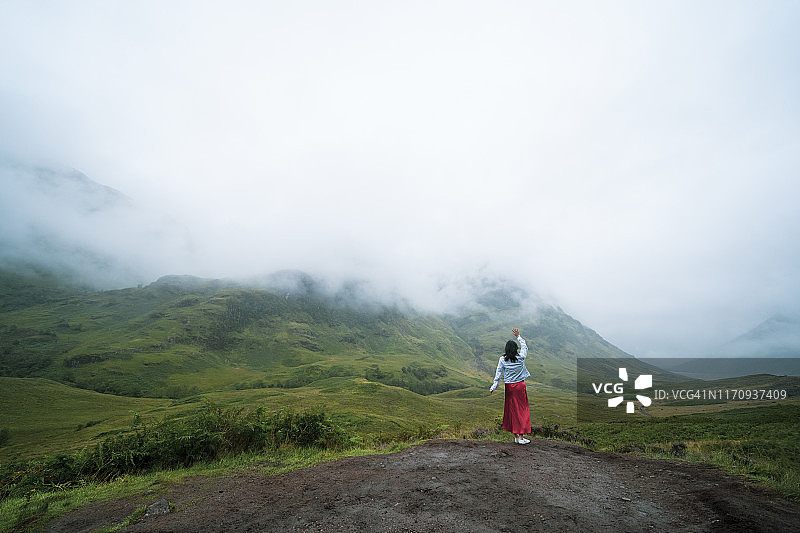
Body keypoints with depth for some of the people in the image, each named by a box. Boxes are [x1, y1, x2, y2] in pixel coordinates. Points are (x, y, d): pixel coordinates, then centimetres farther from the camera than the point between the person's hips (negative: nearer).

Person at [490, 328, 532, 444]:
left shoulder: (502, 360, -7)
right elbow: (524, 346, 12)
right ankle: (521, 436, 4)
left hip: (509, 387, 1)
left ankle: (516, 436, 16)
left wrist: (493, 387, -1)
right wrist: (518, 336, 23)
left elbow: (498, 374, -7)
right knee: (522, 410, 5)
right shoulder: (521, 357, -7)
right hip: (520, 386, -1)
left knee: (512, 410, 11)